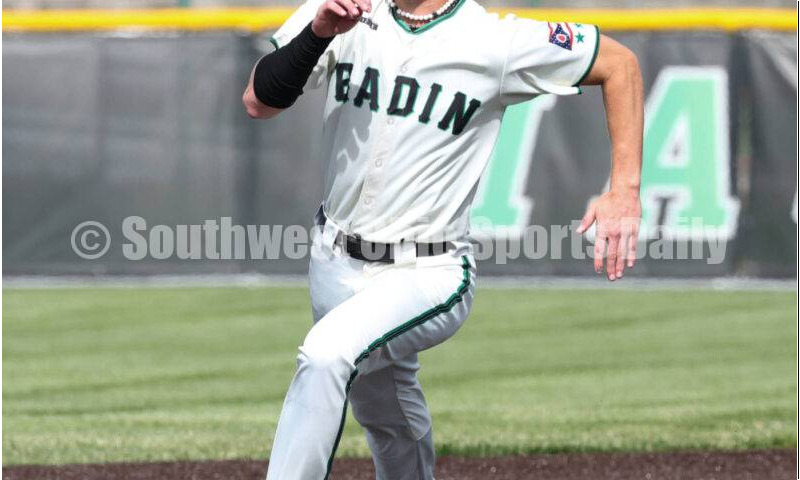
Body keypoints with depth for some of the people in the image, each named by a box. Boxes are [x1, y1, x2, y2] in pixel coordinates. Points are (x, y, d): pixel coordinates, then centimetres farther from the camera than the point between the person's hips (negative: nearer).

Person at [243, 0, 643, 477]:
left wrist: (625, 191, -12)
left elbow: (619, 63, -4)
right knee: (389, 424, 19)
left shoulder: (497, 41, -13)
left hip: (428, 275, -5)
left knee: (326, 356, -32)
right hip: (335, 263, 5)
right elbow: (258, 102, -10)